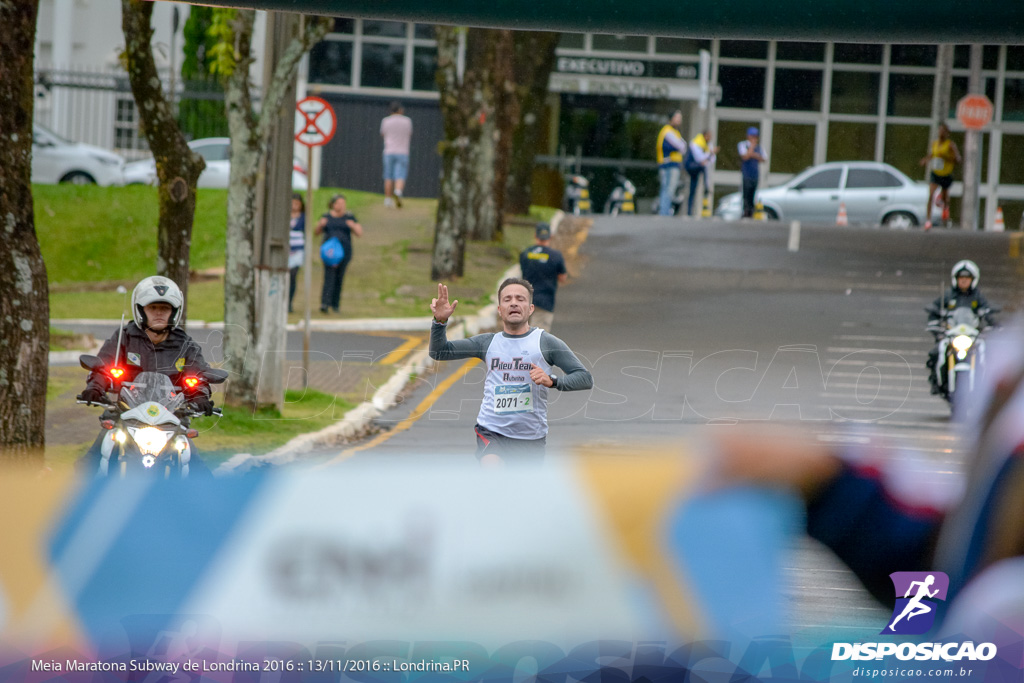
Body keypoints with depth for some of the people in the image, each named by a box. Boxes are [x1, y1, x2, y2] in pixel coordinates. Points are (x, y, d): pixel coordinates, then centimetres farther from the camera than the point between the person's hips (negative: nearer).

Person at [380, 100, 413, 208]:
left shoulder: (386, 121, 1)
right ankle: (398, 192, -33)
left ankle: (388, 199, 10)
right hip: (403, 152, -1)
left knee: (388, 178, 9)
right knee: (400, 177, -6)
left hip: (389, 152, 1)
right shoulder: (407, 121, 2)